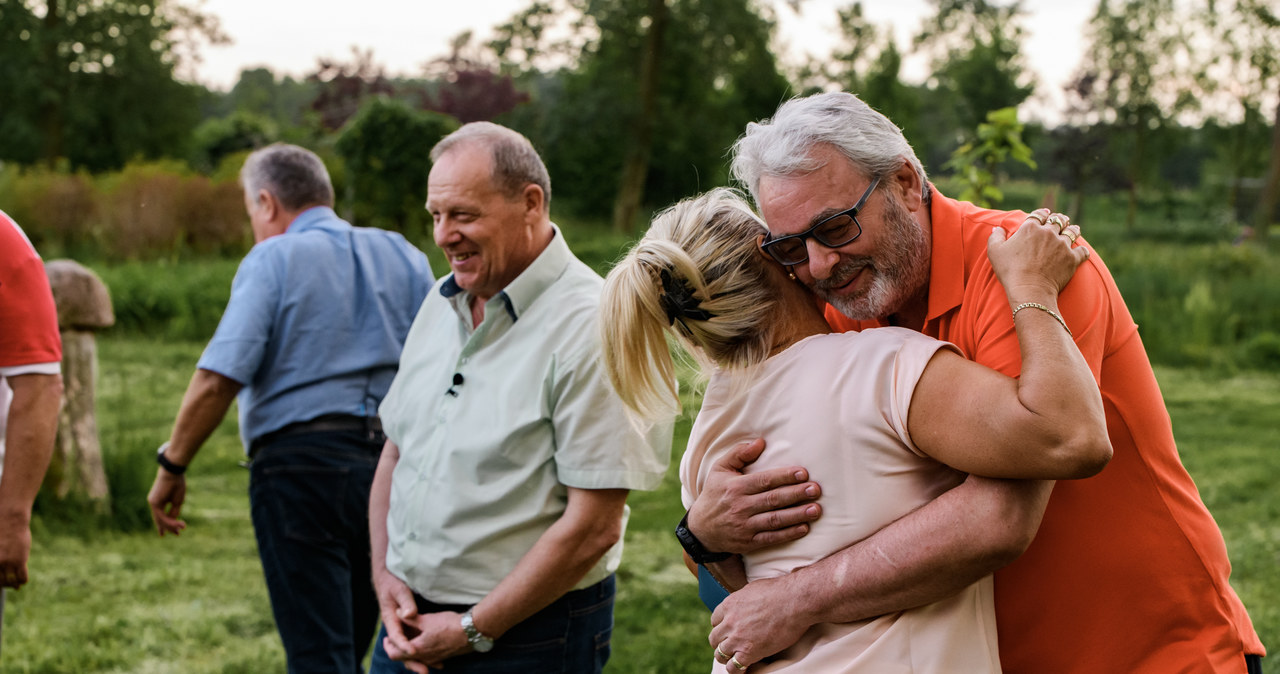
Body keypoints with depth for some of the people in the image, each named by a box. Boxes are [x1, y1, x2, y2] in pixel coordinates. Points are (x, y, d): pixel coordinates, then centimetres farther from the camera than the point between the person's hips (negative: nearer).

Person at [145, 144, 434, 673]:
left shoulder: (272, 260, -5)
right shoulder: (404, 257, 12)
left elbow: (217, 380, -15)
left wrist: (171, 468, -6)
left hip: (301, 464, -6)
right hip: (392, 465, 6)